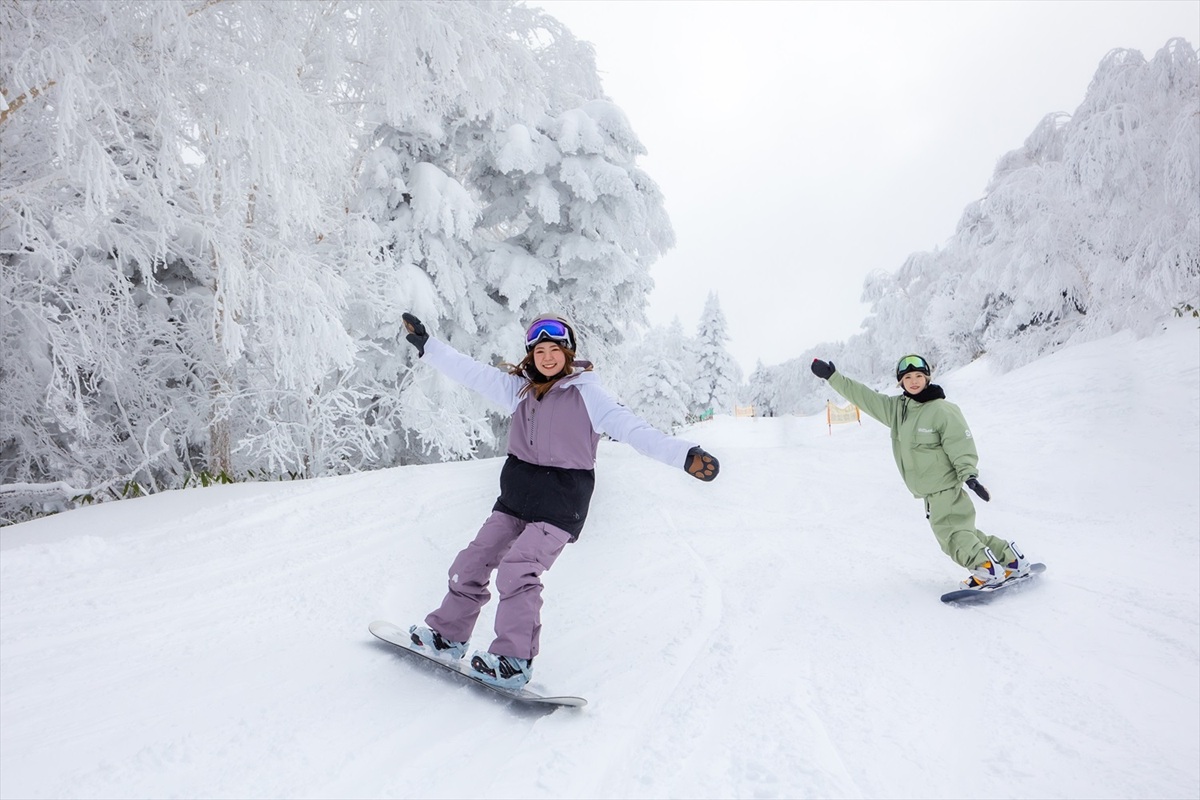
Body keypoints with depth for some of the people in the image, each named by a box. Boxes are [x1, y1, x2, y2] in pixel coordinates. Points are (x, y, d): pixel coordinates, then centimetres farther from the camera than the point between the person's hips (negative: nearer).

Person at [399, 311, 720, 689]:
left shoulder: (586, 393, -6)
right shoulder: (520, 388, 9)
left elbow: (632, 428, -15)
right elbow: (471, 371, 14)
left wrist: (684, 454, -27)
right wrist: (425, 344, 15)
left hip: (561, 500, -6)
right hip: (517, 492, 6)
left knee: (518, 568, -19)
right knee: (473, 562, 9)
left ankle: (514, 661, -10)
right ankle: (448, 634, 27)